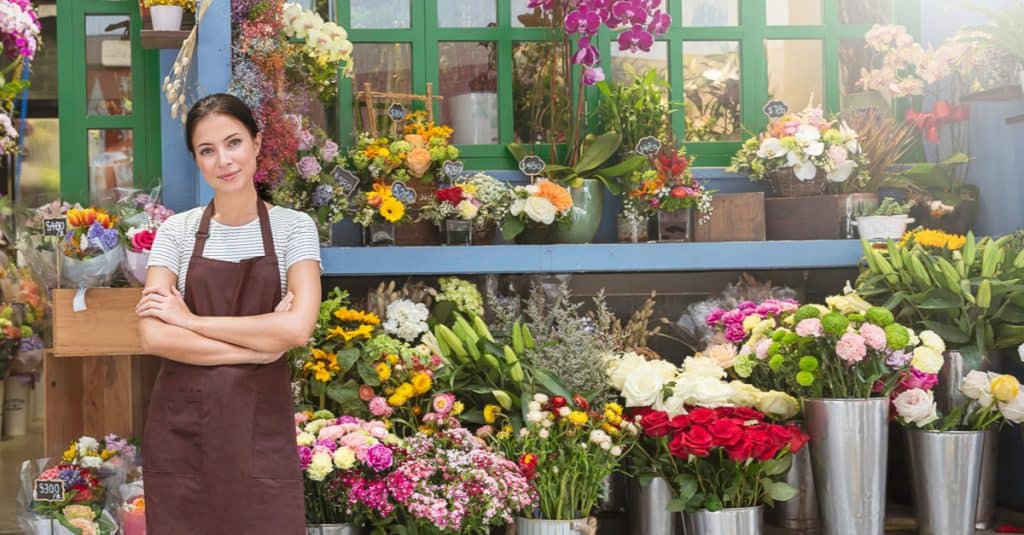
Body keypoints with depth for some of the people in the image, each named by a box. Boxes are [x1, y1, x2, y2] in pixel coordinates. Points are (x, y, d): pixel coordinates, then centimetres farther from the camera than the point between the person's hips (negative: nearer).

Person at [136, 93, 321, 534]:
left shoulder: (293, 228, 0)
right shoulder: (177, 231, 2)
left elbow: (298, 328, -14)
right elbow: (154, 336, -9)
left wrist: (190, 319, -11)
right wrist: (260, 345, -13)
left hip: (260, 423, -1)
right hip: (182, 423, 1)